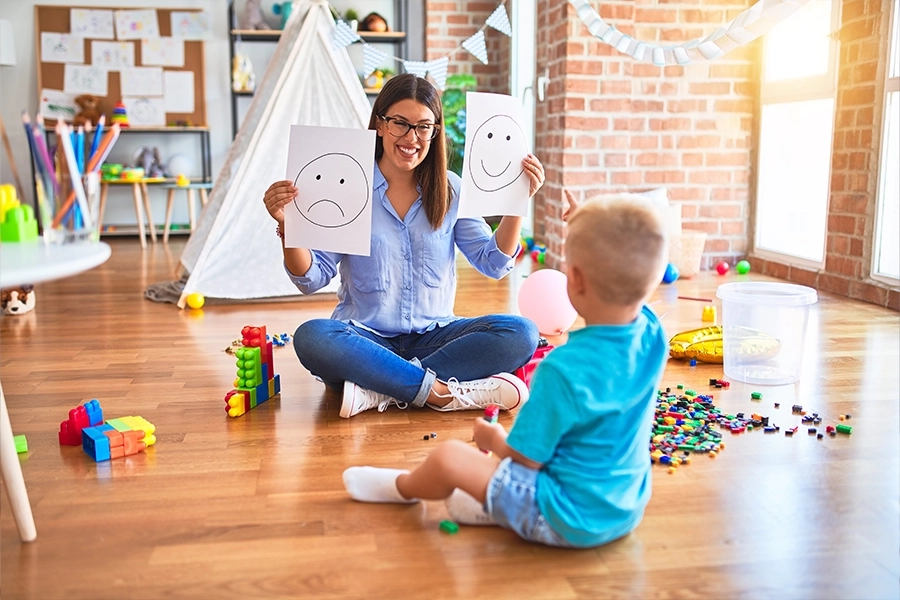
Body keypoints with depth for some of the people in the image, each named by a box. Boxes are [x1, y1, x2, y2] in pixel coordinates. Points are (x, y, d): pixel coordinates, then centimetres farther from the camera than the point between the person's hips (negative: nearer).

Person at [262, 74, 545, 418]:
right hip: (365, 340, -2)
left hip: (433, 337, 3)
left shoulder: (450, 190, 6)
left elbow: (493, 263, 4)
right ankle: (445, 394, -30)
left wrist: (518, 202, -7)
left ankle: (378, 392, -27)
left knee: (521, 333, -23)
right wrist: (288, 224, -21)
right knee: (311, 338, -34)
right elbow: (312, 279, -3)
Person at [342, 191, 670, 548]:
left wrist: (495, 439, -1)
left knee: (448, 457, 1)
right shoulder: (653, 335, -11)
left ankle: (403, 487, 32)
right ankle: (496, 504, 21)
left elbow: (527, 457, -21)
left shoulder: (563, 369, -32)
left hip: (571, 520, -8)